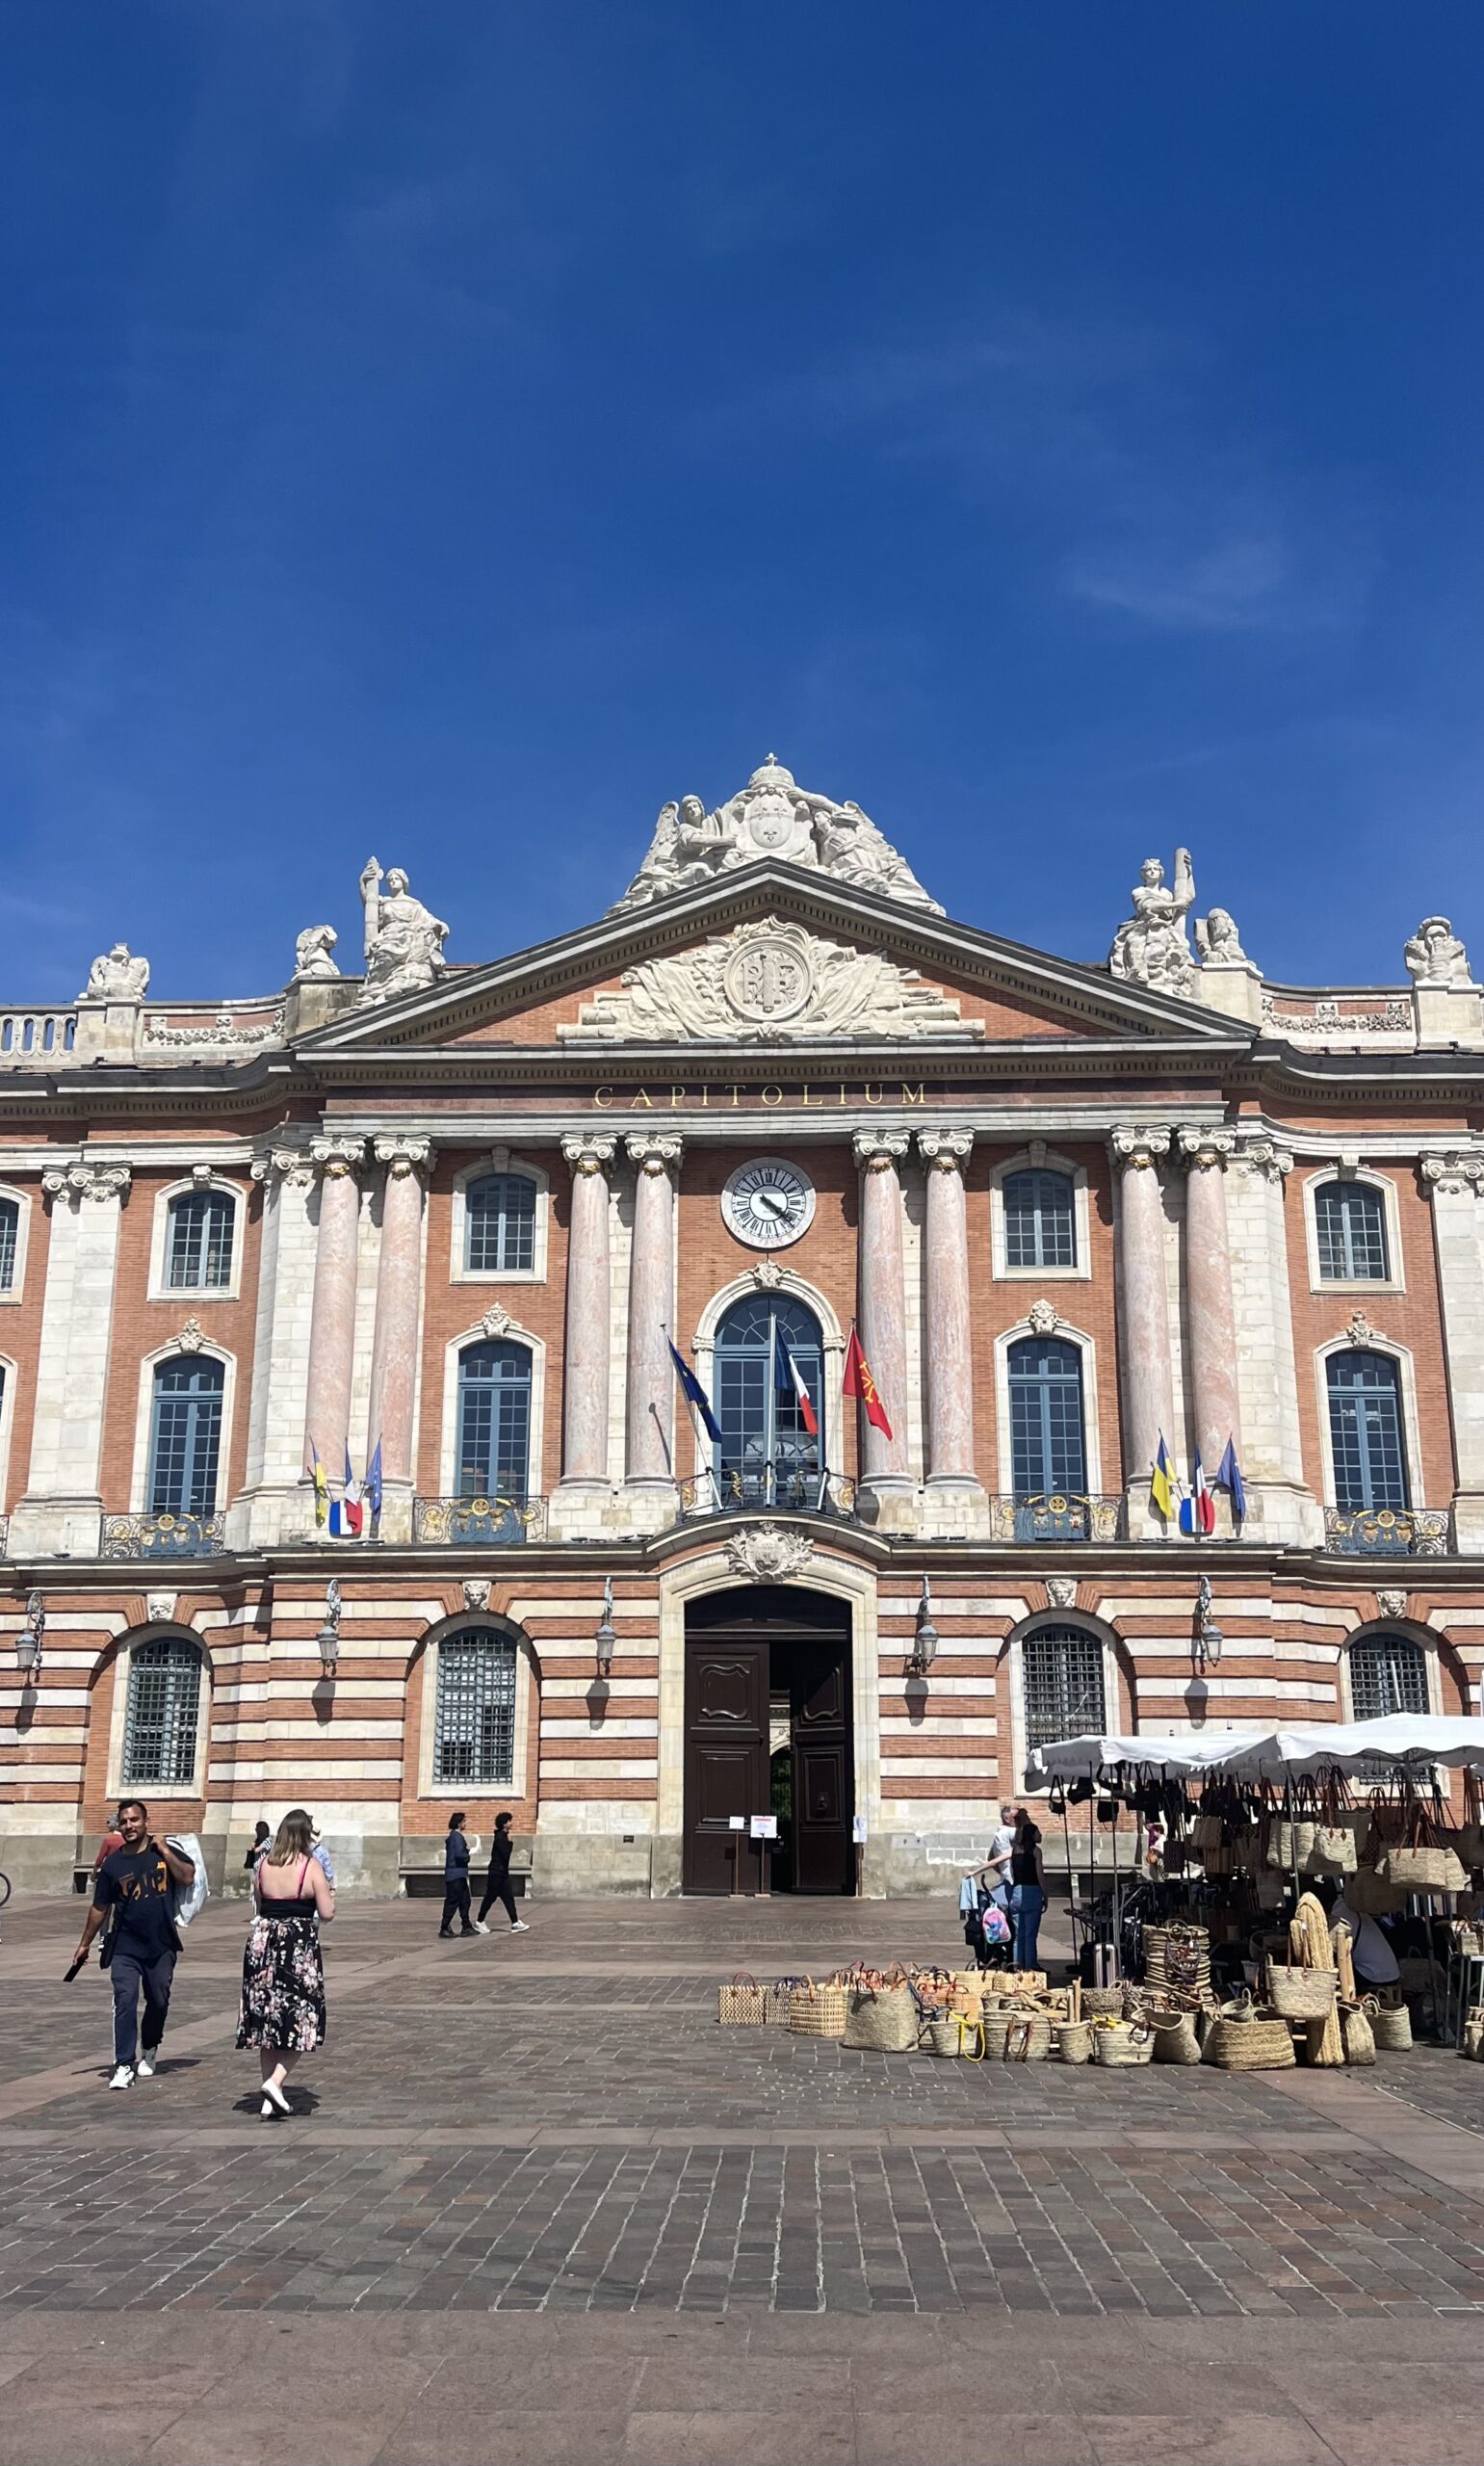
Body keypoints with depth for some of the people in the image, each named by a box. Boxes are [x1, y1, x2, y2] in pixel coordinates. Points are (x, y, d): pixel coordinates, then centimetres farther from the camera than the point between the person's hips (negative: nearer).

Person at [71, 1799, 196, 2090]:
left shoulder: (163, 1852, 1)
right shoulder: (113, 1863, 0)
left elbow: (188, 1877, -12)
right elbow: (100, 1908, 8)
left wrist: (164, 1851, -14)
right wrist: (85, 1943, 11)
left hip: (161, 1945, 1)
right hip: (125, 1947, -1)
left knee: (159, 2002, 12)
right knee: (125, 2001, -14)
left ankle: (149, 2051, 36)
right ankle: (124, 2066, -11)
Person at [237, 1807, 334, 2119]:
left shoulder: (264, 1865, 3)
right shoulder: (311, 1866, -9)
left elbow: (258, 1907, 13)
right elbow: (327, 1914, -8)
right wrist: (328, 1893, 11)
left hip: (263, 1941, 4)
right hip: (300, 1947, -4)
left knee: (267, 2021, 12)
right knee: (301, 2022, 6)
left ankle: (270, 2101, 15)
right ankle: (275, 2082, -12)